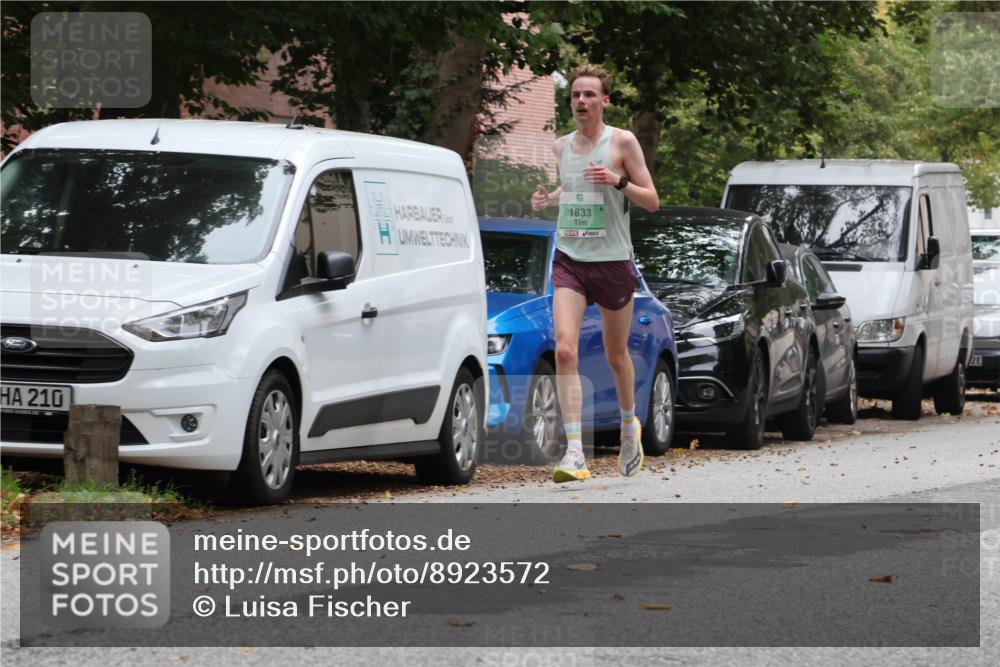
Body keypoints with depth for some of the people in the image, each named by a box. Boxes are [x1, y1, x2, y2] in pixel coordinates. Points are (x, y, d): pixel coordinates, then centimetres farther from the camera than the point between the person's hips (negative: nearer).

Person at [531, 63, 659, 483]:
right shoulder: (561, 147, 8)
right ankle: (574, 453, -21)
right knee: (565, 350, -17)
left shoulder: (622, 142, -4)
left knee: (616, 356, 13)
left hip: (613, 261, -2)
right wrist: (548, 199, 4)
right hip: (569, 259, 2)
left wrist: (618, 181, -21)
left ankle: (629, 424, 43)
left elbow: (652, 201, -4)